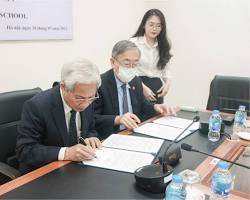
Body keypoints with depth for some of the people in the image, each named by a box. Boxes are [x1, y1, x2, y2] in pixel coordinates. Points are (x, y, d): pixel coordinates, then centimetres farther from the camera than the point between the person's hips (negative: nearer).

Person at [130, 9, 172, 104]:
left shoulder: (163, 45, 12)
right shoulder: (133, 42, -6)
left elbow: (166, 68, 14)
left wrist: (167, 83, -5)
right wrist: (143, 87, -19)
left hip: (157, 89, 5)